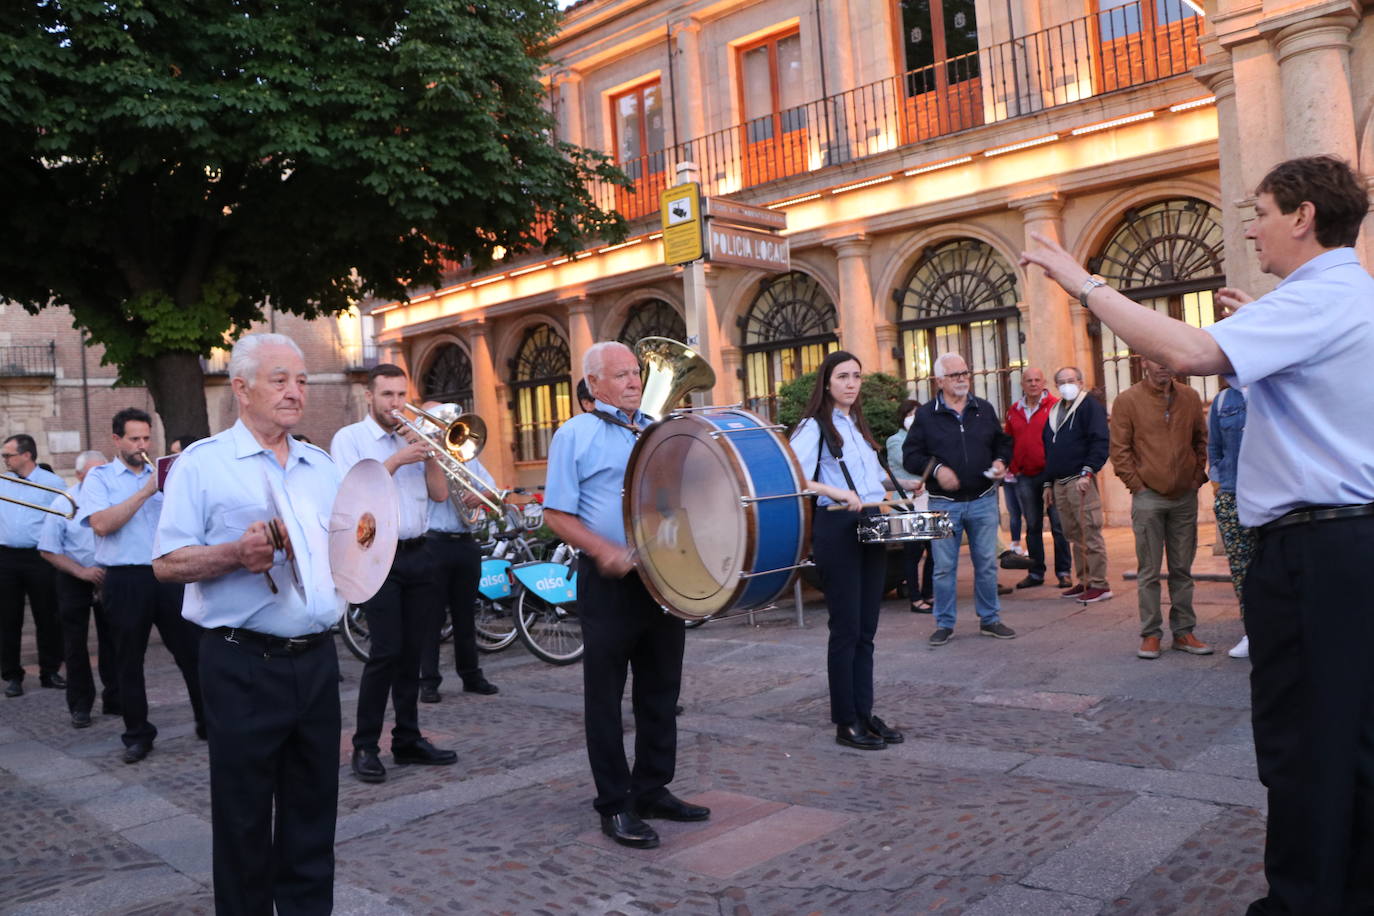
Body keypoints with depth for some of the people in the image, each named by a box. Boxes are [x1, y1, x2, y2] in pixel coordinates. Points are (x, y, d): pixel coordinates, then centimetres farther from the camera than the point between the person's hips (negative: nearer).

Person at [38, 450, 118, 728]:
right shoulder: (64, 503, -7)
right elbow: (48, 550, -6)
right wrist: (81, 571, -17)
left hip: (109, 579, 1)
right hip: (74, 582, -1)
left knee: (112, 641, 8)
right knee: (76, 645, 6)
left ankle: (114, 699, 20)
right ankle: (80, 706, 17)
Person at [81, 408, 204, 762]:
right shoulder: (99, 477, 2)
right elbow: (101, 524, -15)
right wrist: (145, 491, -16)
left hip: (168, 575, 2)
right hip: (125, 580, -2)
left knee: (192, 650, 4)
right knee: (129, 661, 7)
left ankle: (208, 721, 16)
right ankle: (137, 734, 19)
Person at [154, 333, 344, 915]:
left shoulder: (321, 466, 13)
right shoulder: (202, 463, -3)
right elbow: (167, 562, -8)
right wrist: (236, 554, -24)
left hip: (317, 660, 5)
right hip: (243, 666, -5)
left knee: (313, 808, 14)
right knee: (245, 816, 7)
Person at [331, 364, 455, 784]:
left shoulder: (413, 436, 15)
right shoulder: (350, 438, 0)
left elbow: (440, 494, 7)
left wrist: (427, 453, -7)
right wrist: (397, 460, -16)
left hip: (418, 555, 5)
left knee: (412, 650, 8)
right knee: (386, 651, -10)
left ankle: (408, 740, 18)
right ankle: (365, 746, 1)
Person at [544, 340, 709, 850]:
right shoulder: (575, 435, -2)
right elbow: (556, 515, -7)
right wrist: (604, 550, -21)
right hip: (609, 583, -5)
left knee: (661, 689, 13)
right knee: (606, 694, 3)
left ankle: (652, 789, 27)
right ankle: (615, 806, 14)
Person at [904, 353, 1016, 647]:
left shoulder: (984, 410, 7)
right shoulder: (926, 414, -2)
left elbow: (1003, 443, 17)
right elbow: (910, 456, -3)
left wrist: (1000, 461, -3)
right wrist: (936, 468, -18)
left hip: (983, 500, 3)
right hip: (944, 503, -2)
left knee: (987, 563, 9)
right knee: (944, 567, 3)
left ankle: (990, 619, 23)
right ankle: (944, 624, 15)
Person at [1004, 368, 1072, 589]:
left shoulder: (1055, 406, -3)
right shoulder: (1013, 411, 11)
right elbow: (1008, 443, 14)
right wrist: (1011, 469, 5)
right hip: (1024, 477, 4)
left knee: (1058, 525, 0)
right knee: (1032, 527, 11)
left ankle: (1063, 572, 8)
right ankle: (1035, 573, 19)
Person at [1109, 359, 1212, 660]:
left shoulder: (1189, 397, 7)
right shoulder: (1127, 400, -4)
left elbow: (1201, 440, 16)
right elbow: (1119, 450, -3)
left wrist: (1198, 476, 6)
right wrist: (1137, 485, -7)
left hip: (1185, 497, 4)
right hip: (1148, 498, -3)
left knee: (1182, 569, 10)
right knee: (1149, 571, 1)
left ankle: (1183, 631, 19)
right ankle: (1150, 634, 8)